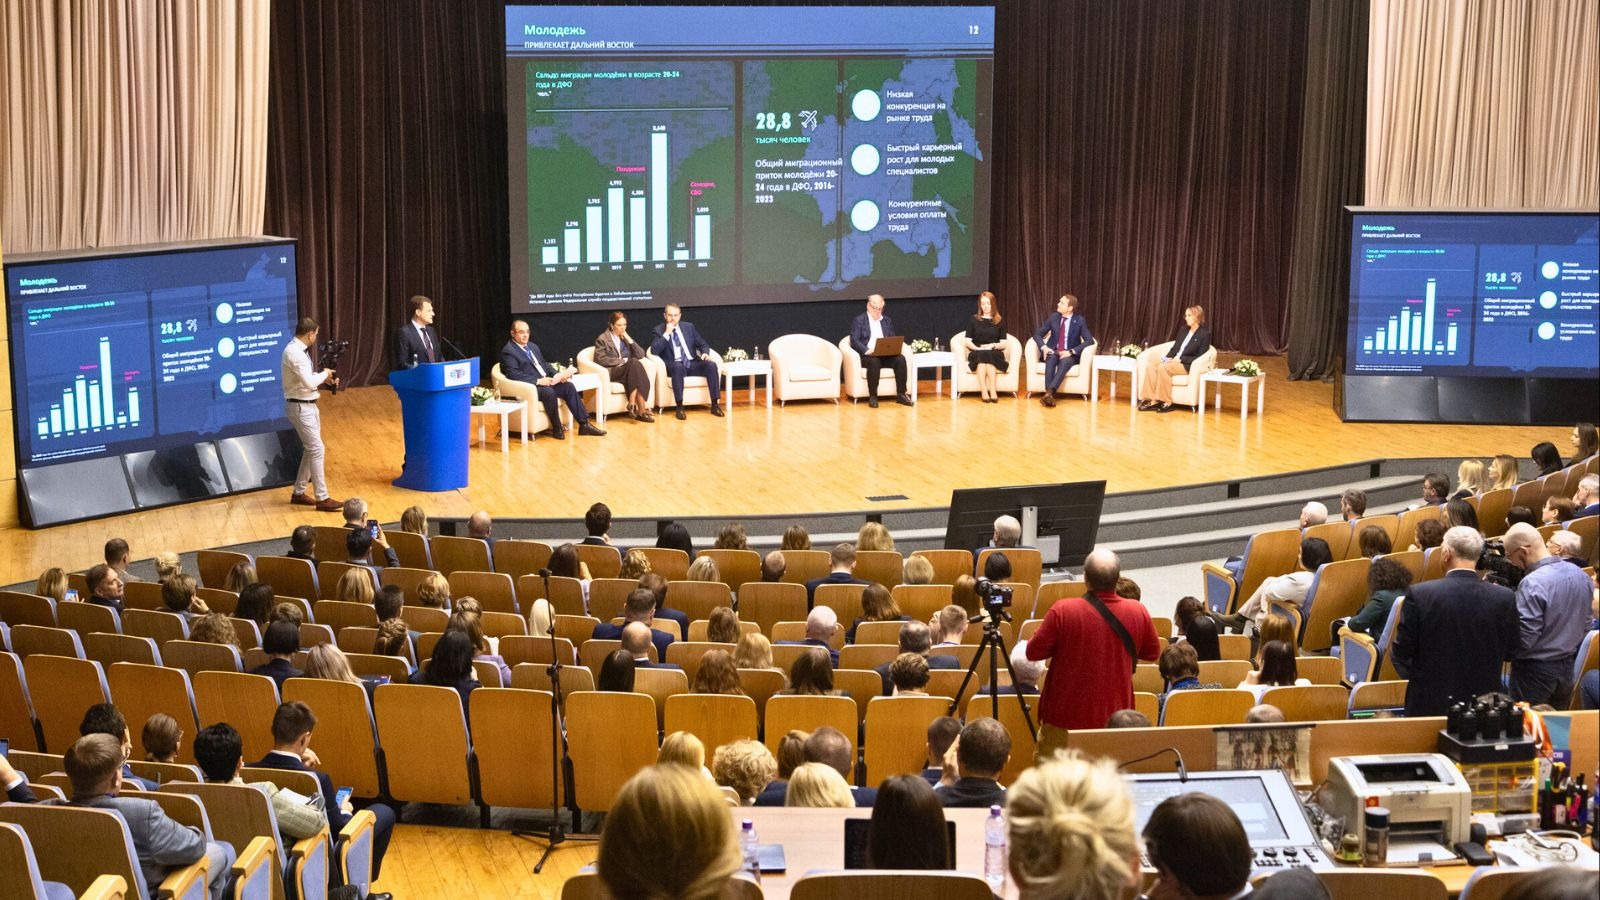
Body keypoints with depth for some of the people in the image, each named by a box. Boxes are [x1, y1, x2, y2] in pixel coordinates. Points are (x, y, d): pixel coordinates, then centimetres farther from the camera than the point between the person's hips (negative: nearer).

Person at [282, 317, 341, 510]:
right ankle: (322, 498, -5)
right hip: (300, 407, -10)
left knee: (310, 450, 17)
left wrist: (324, 378, 5)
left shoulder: (299, 350, 11)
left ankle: (299, 493, 27)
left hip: (308, 406, 10)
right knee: (317, 450, -9)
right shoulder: (294, 353, -21)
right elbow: (309, 382, -28)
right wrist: (325, 373, -11)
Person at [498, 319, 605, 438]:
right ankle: (557, 429, -18)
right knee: (549, 392, -34)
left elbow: (544, 364, 24)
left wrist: (557, 375, 2)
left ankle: (584, 424, -12)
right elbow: (514, 374, -20)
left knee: (568, 386, -12)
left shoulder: (532, 346, 19)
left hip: (545, 381, 8)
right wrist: (538, 381, -25)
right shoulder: (508, 352, -8)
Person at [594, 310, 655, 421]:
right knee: (634, 362, -31)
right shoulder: (602, 339, 5)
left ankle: (633, 405, -39)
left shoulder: (626, 338, 22)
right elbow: (600, 359, -9)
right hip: (611, 372, -5)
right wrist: (622, 361, -13)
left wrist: (630, 340, 2)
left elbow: (640, 355, 12)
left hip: (628, 371, 5)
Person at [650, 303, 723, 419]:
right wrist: (667, 333, -14)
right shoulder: (659, 330, 4)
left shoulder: (689, 327, 15)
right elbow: (654, 351, -11)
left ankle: (715, 404, -21)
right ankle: (679, 407, -37)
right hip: (674, 366, -4)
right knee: (678, 365, -40)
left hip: (692, 364, 4)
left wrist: (705, 353, -5)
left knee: (711, 364, -25)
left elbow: (702, 344, 18)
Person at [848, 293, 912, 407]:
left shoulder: (887, 321, 20)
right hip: (867, 356, -4)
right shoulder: (858, 320, 5)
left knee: (900, 359, -25)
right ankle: (872, 396, -30)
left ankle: (901, 394, -22)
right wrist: (867, 351, -23)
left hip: (886, 355, 4)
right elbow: (854, 341, -6)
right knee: (874, 361, -38)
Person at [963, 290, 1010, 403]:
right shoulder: (973, 320, 14)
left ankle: (992, 391, -49)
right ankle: (984, 392, -49)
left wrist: (993, 345, -10)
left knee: (989, 356, -35)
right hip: (977, 354, 0)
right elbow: (968, 342, 7)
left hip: (995, 354, 0)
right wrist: (978, 348, -12)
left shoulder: (999, 321, 15)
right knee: (982, 355, -36)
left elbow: (1003, 344, 10)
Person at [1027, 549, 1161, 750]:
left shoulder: (1062, 611, -17)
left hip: (1065, 717, -2)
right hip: (1115, 717, 2)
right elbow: (1153, 653, 10)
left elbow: (1034, 652, -7)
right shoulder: (1138, 612, -7)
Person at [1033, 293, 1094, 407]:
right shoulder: (1053, 317, 3)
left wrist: (1071, 351, -22)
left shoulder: (1079, 321, -5)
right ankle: (1050, 394, -47)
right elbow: (1037, 334, 7)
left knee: (1065, 361, -37)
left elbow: (1089, 340, -10)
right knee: (1051, 358, -34)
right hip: (1053, 351, 2)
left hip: (1069, 355, -2)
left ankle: (1049, 392, -53)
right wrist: (1043, 347, -14)